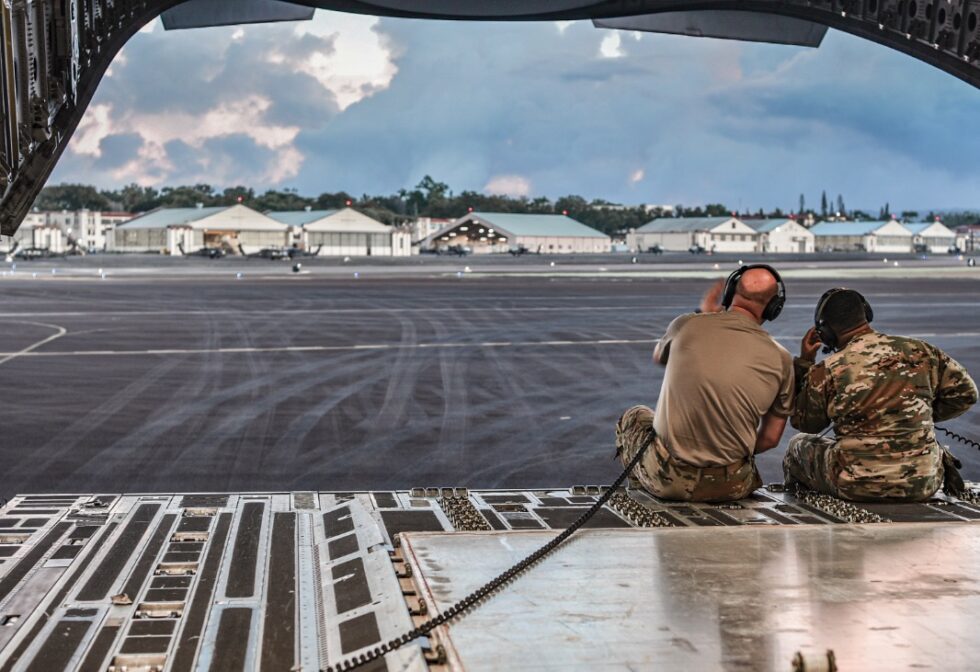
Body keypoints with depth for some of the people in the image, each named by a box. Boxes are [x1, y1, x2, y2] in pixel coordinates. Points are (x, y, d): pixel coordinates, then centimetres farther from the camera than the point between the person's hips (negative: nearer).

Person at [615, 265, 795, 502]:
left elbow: (658, 356, 20)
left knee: (634, 417, 31)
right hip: (732, 486, 2)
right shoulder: (780, 359, -5)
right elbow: (770, 438, 3)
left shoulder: (687, 324, -6)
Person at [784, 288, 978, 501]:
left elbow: (803, 422, 8)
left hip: (856, 487, 0)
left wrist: (804, 363, 12)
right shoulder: (920, 351, -1)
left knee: (798, 445, 27)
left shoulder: (828, 371, -9)